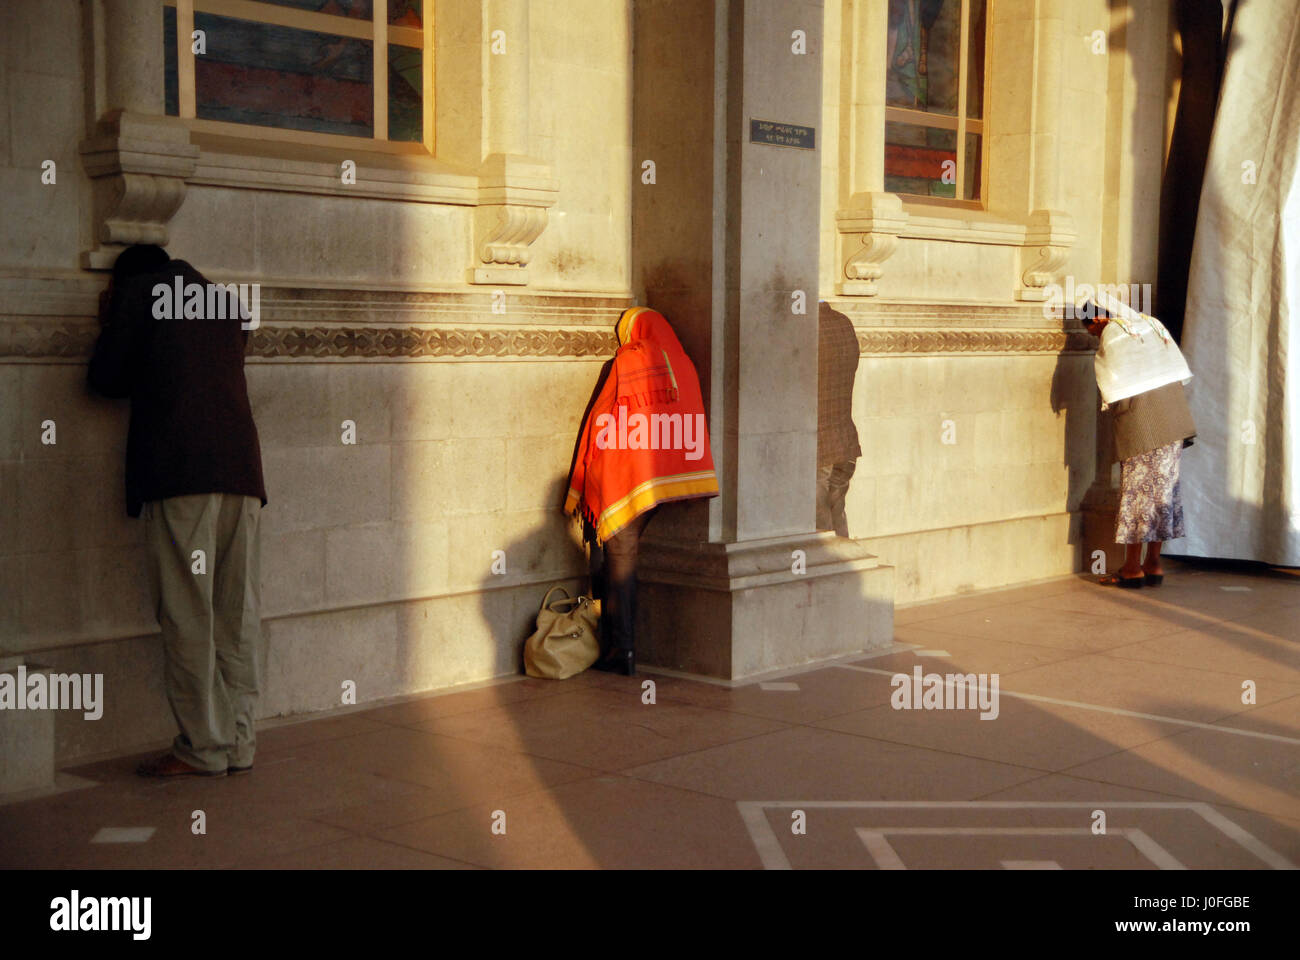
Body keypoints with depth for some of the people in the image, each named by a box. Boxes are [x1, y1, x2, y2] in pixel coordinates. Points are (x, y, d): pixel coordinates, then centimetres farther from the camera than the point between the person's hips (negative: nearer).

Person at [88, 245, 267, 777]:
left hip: (180, 472, -5)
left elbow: (105, 377, 9)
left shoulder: (140, 292, 8)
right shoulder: (225, 303, 24)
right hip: (241, 469, 6)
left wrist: (111, 323, 27)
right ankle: (238, 742, 9)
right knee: (237, 614, 6)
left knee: (188, 616, -3)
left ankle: (203, 746, -2)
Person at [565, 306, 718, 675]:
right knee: (626, 560, 13)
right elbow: (694, 434, 10)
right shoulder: (684, 367, 6)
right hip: (663, 479, 5)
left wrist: (578, 489, 3)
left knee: (616, 564, 1)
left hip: (621, 479, -5)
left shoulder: (620, 366, -6)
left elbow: (596, 424, -4)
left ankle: (621, 650, 1)